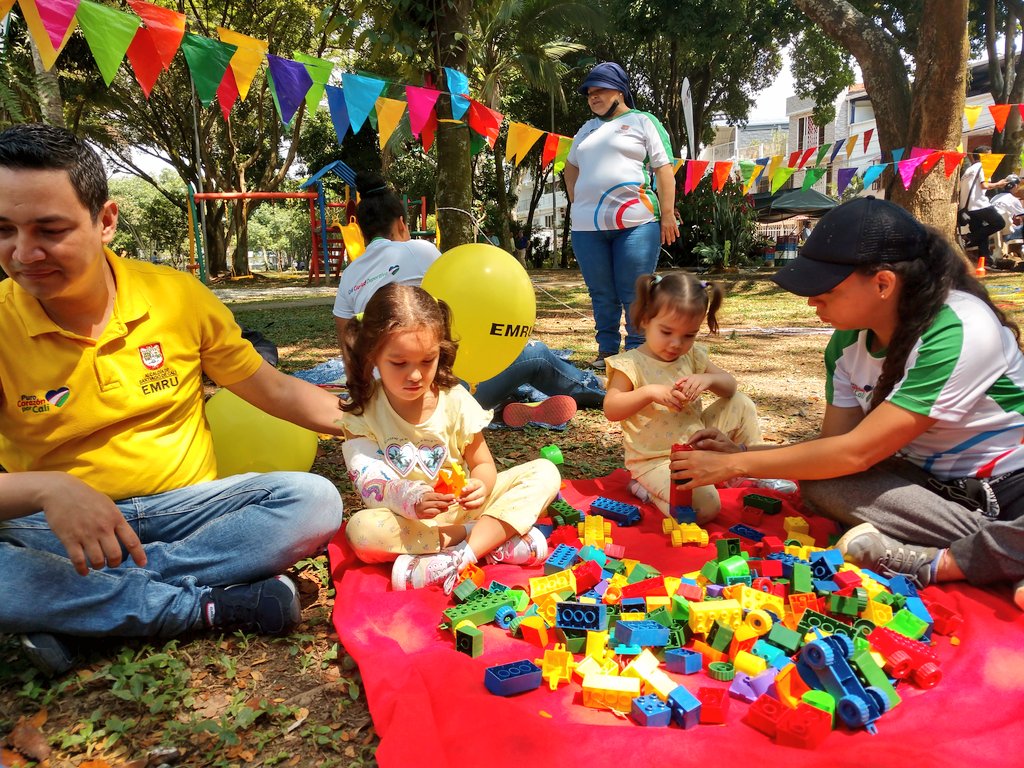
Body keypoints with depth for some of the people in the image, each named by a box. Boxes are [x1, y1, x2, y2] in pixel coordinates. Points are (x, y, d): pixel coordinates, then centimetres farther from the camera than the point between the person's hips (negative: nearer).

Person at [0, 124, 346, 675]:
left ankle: (72, 613, -18)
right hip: (51, 526, -1)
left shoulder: (177, 295, -4)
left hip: (184, 506, 2)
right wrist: (47, 490, -35)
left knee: (313, 501, -24)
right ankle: (212, 605, -19)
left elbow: (275, 391, 4)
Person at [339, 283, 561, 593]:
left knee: (544, 473, -15)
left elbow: (483, 464, -1)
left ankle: (462, 555, -31)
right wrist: (409, 499, -39)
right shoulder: (363, 412, -9)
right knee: (361, 528, -36)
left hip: (461, 506, 2)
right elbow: (370, 481, -17)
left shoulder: (455, 400, -6)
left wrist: (480, 486, -27)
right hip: (405, 518, -1)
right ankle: (496, 538, -25)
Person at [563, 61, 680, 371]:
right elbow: (571, 167, 33)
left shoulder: (643, 122, 7)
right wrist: (577, 204, 19)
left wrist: (667, 215, -8)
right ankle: (606, 351, 18)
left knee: (634, 294, -3)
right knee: (601, 295, 8)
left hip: (635, 222, -5)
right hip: (587, 226, 5)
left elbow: (664, 169, 1)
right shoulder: (588, 128, 22)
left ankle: (638, 351, 8)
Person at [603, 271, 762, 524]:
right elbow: (611, 409, -21)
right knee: (705, 508, -26)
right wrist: (649, 392, -35)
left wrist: (708, 379, -19)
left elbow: (730, 386, 4)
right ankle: (648, 489, 0)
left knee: (741, 404, 2)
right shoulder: (631, 364, -15)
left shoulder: (692, 356, 4)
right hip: (656, 460, -7)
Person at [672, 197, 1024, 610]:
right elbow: (834, 443, 1)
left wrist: (736, 465, -23)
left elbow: (855, 452, -28)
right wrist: (739, 455, -12)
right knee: (819, 482, -23)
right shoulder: (850, 341, -7)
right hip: (932, 484, 6)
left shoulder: (962, 332, -27)